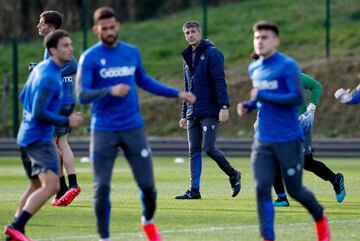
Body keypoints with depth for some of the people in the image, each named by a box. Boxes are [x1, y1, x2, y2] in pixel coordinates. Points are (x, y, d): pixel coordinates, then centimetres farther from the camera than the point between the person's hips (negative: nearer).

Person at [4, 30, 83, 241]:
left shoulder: (40, 68, 12)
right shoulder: (49, 77, -18)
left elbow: (24, 98, 24)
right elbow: (39, 114, -23)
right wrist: (67, 121, -15)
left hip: (27, 135, 10)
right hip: (39, 138, -10)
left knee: (37, 186, 21)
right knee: (51, 185, -20)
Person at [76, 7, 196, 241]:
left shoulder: (132, 53, 8)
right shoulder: (90, 58, -5)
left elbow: (144, 81, 25)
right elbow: (82, 94, -12)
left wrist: (177, 93, 25)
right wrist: (110, 91, -28)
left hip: (133, 128, 3)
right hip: (104, 131, -3)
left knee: (148, 185, 2)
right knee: (102, 188, -4)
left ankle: (148, 221, 31)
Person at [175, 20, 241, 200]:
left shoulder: (212, 53, -6)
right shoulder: (188, 57, 17)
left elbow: (219, 81, -13)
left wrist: (224, 106, -21)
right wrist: (184, 114, 21)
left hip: (210, 112, -7)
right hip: (193, 114, 7)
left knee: (209, 148, -12)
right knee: (194, 151, 4)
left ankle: (233, 175, 9)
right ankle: (194, 190, 4)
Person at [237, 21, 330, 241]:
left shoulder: (288, 66, -10)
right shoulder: (254, 69, 11)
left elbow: (298, 98, -19)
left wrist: (262, 96, -21)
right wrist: (249, 105, 5)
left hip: (288, 141, -5)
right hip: (263, 142, 5)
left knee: (295, 190, 5)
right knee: (262, 189, -10)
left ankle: (320, 218, 35)